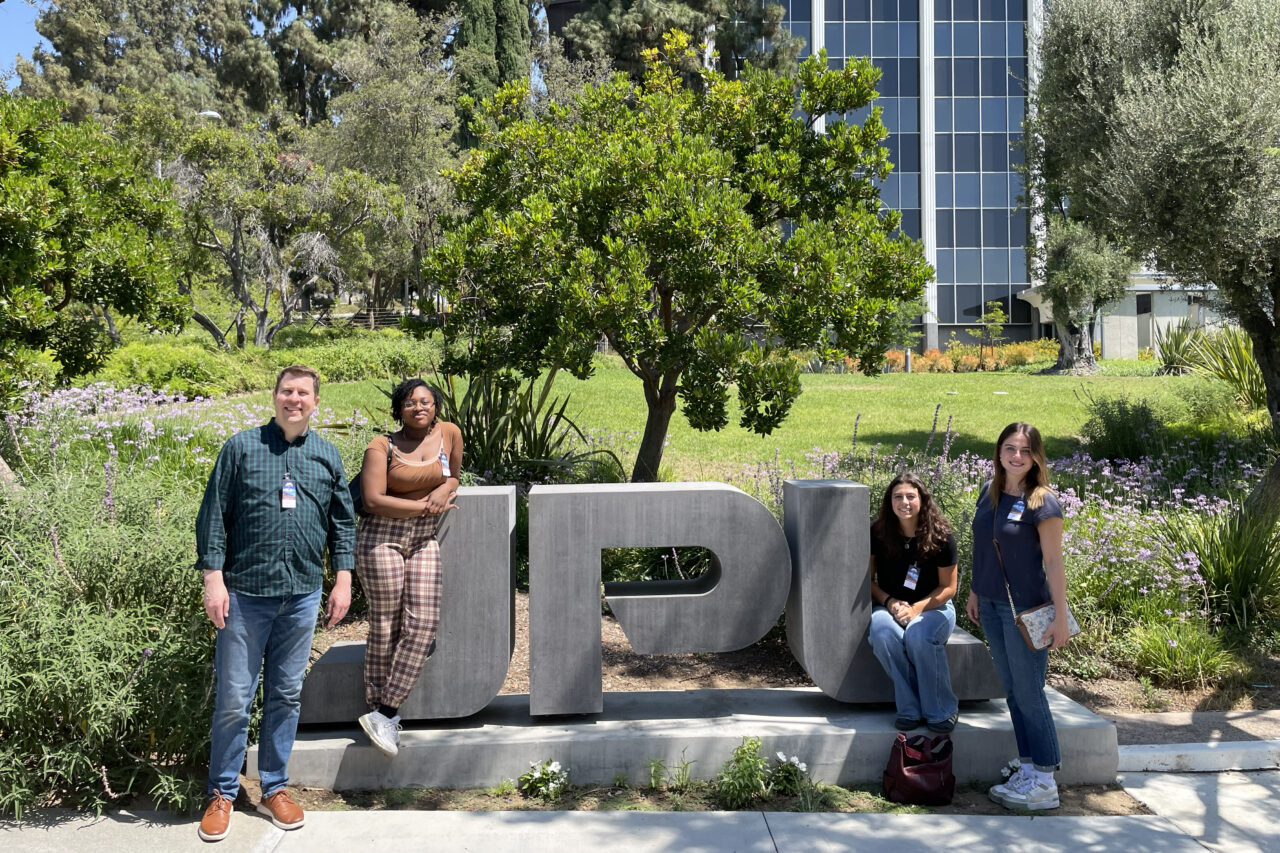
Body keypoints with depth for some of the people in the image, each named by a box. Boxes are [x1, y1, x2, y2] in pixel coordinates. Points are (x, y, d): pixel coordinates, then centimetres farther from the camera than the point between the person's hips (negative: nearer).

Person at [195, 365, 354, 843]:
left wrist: (343, 579, 6)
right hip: (244, 593, -3)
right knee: (233, 699, 2)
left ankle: (274, 789, 24)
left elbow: (343, 522, 14)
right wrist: (213, 578, -8)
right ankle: (222, 794, 17)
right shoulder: (241, 447, 2)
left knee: (286, 695, 11)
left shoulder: (328, 457, 10)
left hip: (302, 596, 3)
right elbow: (213, 516, -1)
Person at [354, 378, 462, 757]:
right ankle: (379, 709, 10)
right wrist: (424, 506, -12)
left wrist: (444, 489, -2)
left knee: (422, 623, -6)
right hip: (382, 538, -4)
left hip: (424, 541, 4)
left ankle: (384, 712, 0)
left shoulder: (450, 434, 6)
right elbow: (373, 501, -13)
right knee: (385, 625, -2)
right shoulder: (382, 447, -5)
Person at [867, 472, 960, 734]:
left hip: (933, 607, -2)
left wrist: (916, 608, -16)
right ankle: (910, 709, -21)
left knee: (919, 636, -37)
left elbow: (948, 588, -2)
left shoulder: (940, 536, -7)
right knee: (882, 632, -34)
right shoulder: (878, 533, -2)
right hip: (889, 606, 2)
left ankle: (942, 712, -17)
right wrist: (890, 603, -12)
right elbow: (868, 579, 6)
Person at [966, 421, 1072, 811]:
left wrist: (1061, 618, -15)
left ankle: (1044, 784, 9)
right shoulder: (989, 491, 5)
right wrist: (974, 593, 18)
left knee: (1029, 694, -1)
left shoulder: (1043, 502, -14)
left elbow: (1054, 563, -14)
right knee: (1012, 691, 13)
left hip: (1026, 608, -7)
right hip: (991, 605, 7)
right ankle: (1028, 771, 23)